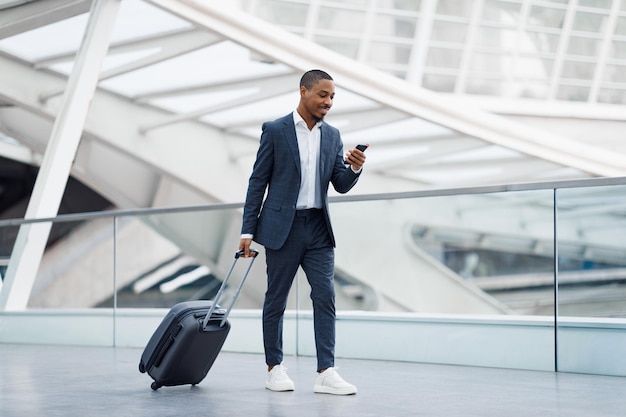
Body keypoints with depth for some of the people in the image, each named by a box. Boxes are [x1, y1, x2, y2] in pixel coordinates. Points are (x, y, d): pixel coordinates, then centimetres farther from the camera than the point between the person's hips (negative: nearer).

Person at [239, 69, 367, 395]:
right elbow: (258, 182, -2)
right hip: (282, 227, -4)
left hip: (318, 228, 4)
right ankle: (274, 368, 16)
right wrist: (247, 231, -6)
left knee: (325, 296, -4)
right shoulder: (275, 131, -3)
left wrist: (354, 168, -16)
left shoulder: (332, 136, 9)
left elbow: (341, 185, 7)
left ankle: (326, 372, -4)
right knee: (276, 300, 5)